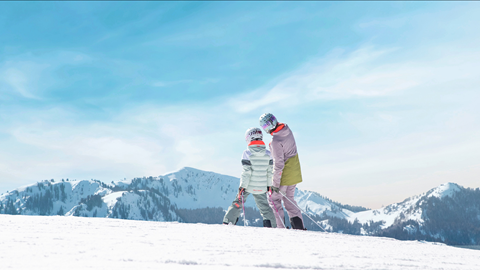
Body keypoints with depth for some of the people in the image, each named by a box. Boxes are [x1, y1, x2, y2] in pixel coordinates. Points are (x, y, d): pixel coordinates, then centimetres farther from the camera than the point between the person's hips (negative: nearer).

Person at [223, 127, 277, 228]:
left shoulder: (247, 153, -12)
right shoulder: (268, 154, -1)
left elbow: (246, 172, -15)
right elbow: (270, 171, 3)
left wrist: (242, 186, -9)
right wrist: (269, 185, 14)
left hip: (248, 186, -3)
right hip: (261, 188, 3)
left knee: (237, 203, 12)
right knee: (264, 207, 17)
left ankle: (228, 222, 11)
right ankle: (272, 226, 15)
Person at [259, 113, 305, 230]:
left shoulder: (276, 141, -27)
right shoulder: (287, 129, -3)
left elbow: (278, 164, -24)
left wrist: (275, 184, -17)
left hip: (284, 175, -8)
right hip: (295, 173, 8)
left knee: (274, 199, 8)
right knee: (288, 198, 20)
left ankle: (281, 226, 6)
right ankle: (299, 225, 16)